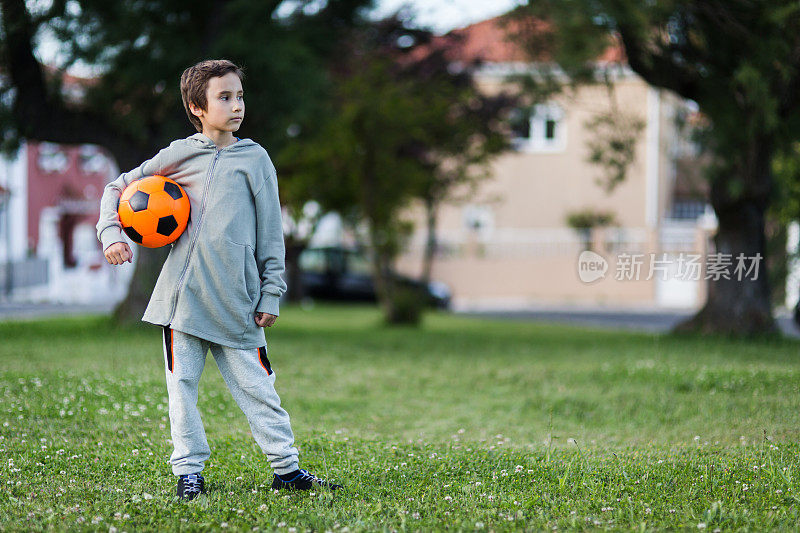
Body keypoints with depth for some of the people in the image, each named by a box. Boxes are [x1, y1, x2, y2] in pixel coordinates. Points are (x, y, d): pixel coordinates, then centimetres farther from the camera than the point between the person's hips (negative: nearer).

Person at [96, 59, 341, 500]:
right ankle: (189, 471, 12)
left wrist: (271, 295, 4)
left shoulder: (254, 158, 6)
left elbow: (271, 233, 8)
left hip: (236, 299, -1)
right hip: (183, 296, 1)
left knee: (255, 386, 0)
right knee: (182, 385, 3)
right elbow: (119, 188, 17)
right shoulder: (178, 155, 6)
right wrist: (110, 233, 0)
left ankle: (286, 467, 8)